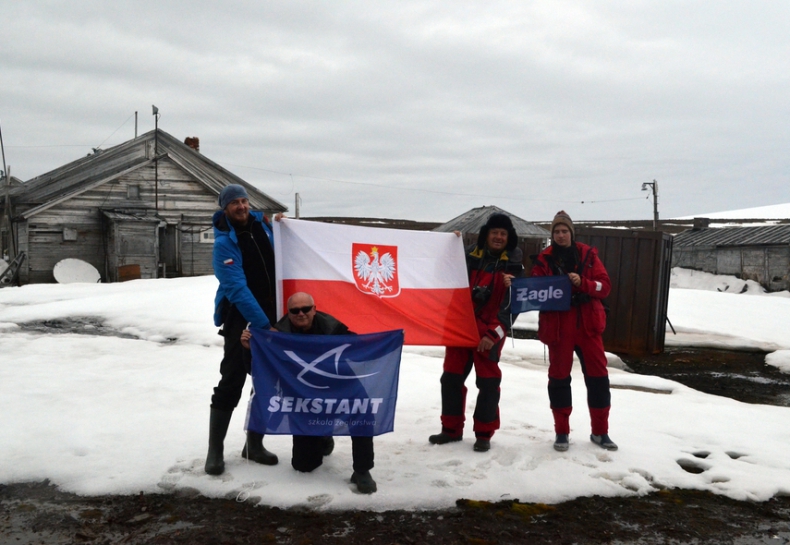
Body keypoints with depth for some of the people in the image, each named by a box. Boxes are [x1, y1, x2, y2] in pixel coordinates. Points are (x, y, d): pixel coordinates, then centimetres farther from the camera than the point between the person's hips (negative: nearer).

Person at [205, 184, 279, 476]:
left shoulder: (261, 224, 5)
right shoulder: (224, 243, -14)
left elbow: (278, 256, 25)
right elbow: (237, 289, -23)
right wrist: (263, 325, -27)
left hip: (270, 316, 6)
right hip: (242, 320, -6)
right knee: (231, 383, -8)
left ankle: (254, 444, 22)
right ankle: (215, 451, 5)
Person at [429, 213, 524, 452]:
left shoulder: (513, 264, -2)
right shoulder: (470, 256, 5)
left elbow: (510, 304, -7)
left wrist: (493, 333, -15)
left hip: (491, 330, -3)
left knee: (488, 381, 1)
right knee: (451, 377, 8)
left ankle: (484, 433, 14)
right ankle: (451, 428, 21)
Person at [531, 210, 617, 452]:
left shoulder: (588, 255, 4)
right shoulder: (544, 259, 1)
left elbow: (605, 285, -1)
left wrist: (583, 283, -18)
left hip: (587, 324, 1)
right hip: (557, 326, -1)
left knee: (598, 377, 4)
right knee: (559, 377, 5)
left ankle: (600, 431, 19)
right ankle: (562, 432, 17)